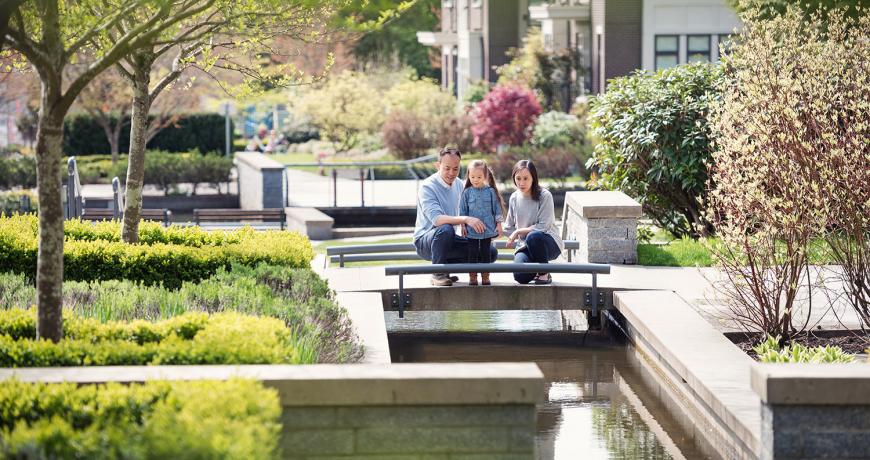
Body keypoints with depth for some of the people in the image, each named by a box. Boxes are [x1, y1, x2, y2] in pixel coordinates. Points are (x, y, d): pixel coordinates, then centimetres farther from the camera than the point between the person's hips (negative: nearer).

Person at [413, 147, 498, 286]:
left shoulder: (458, 184, 6)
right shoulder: (427, 187, -19)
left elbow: (463, 212, 16)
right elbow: (436, 219, -34)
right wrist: (466, 219, -45)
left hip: (449, 240, 7)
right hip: (425, 241, -7)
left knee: (490, 252, -6)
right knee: (445, 229, -40)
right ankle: (438, 274, -19)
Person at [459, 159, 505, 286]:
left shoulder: (491, 192, 0)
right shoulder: (467, 193, 0)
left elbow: (497, 209, 5)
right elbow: (463, 211, 4)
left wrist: (498, 224, 2)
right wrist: (463, 225, 0)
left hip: (487, 229, 0)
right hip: (471, 230, 0)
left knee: (485, 253, 6)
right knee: (472, 254, 2)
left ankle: (485, 276, 13)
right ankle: (472, 276, 9)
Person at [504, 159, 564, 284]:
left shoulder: (544, 196, -12)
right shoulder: (514, 198, 4)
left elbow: (543, 227, -18)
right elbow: (509, 227, 12)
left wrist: (519, 231, -13)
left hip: (550, 244, -4)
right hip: (524, 245, 4)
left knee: (533, 236, -40)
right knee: (520, 276, -26)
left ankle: (544, 274, -15)